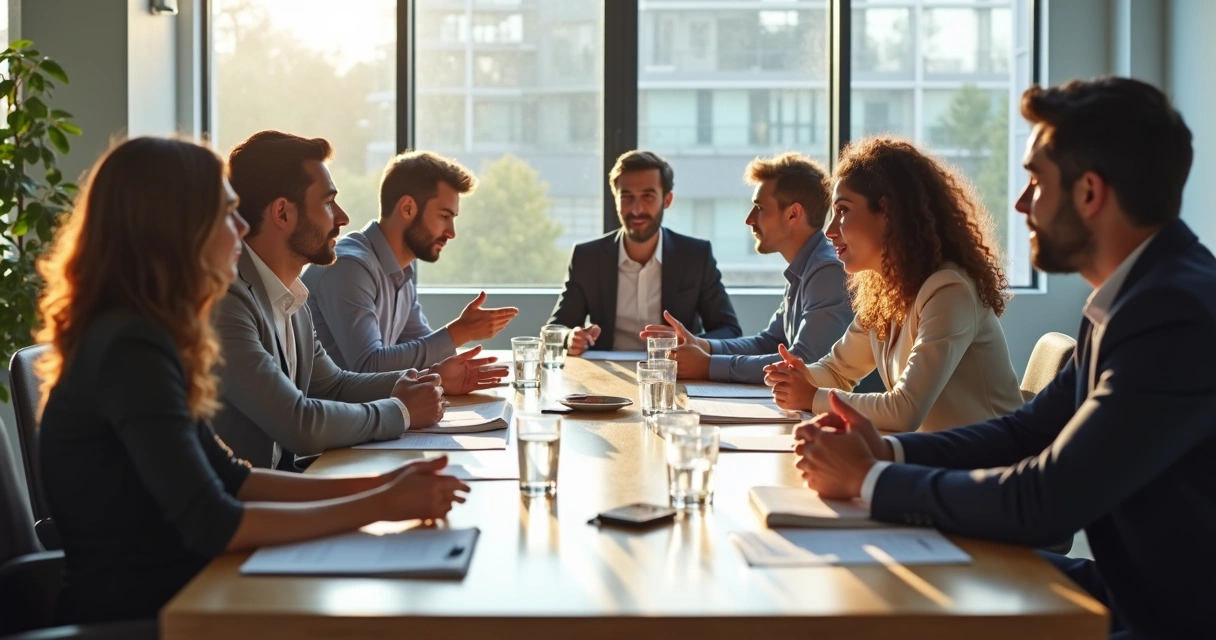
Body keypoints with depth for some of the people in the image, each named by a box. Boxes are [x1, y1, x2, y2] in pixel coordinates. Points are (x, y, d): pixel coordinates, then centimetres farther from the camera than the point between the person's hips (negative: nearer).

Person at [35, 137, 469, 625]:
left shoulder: (141, 335, 7)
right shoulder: (131, 348, -21)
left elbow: (226, 477, 10)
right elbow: (213, 525, -24)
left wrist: (373, 484, 1)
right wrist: (381, 505, -18)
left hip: (158, 594, 8)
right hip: (130, 615, -8)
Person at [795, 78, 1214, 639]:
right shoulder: (1134, 295, 5)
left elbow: (1044, 503, -25)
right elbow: (1029, 429, 9)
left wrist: (869, 479, -14)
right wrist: (885, 450, -5)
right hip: (1137, 590, 8)